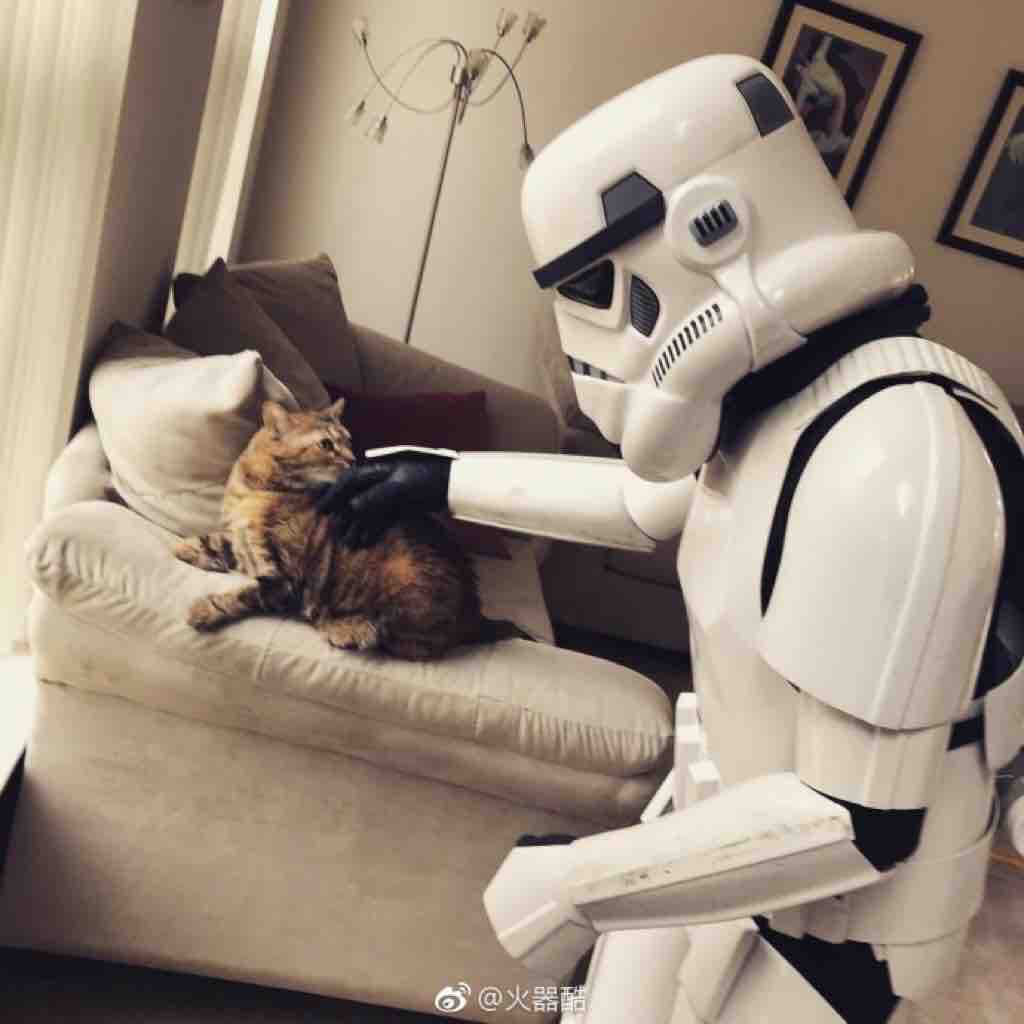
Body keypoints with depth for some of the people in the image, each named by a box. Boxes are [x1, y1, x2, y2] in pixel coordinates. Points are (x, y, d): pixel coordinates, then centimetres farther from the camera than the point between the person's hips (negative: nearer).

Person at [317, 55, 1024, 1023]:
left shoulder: (893, 455, -33)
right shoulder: (777, 389, -5)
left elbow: (862, 823, -29)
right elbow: (647, 502, 13)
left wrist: (575, 884, -20)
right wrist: (444, 478, 13)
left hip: (833, 912, -7)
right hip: (727, 809, 7)